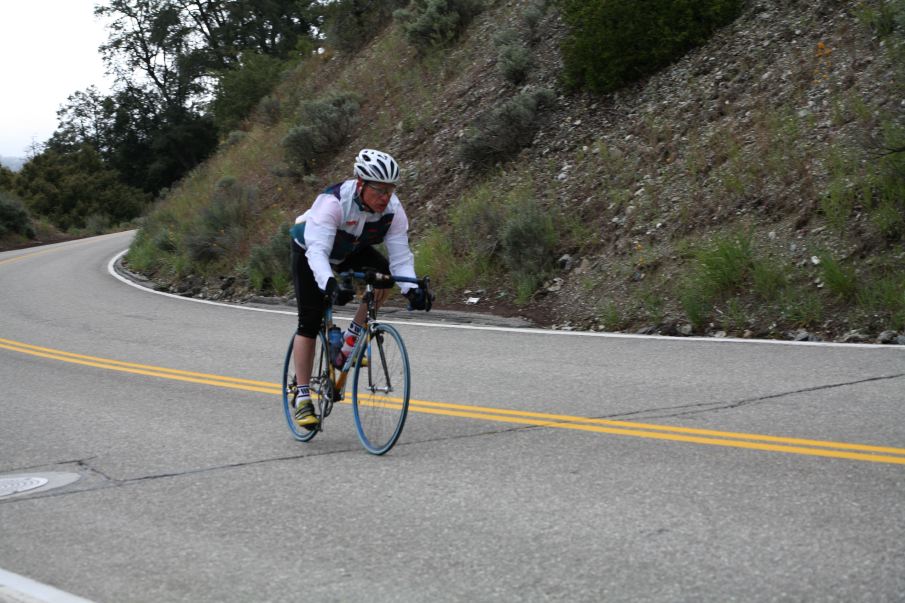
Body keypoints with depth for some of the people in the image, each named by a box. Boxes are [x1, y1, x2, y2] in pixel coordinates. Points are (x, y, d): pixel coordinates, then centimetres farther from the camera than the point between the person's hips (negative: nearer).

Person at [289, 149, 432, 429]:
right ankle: (302, 398, -1)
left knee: (383, 274, -25)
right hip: (310, 251, -4)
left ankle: (351, 340, -9)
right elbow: (317, 250, -47)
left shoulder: (393, 210, -26)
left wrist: (412, 289, -46)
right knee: (310, 322, -10)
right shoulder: (333, 202, -39)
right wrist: (330, 285, -64)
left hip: (351, 252, 4)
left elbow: (400, 257, -27)